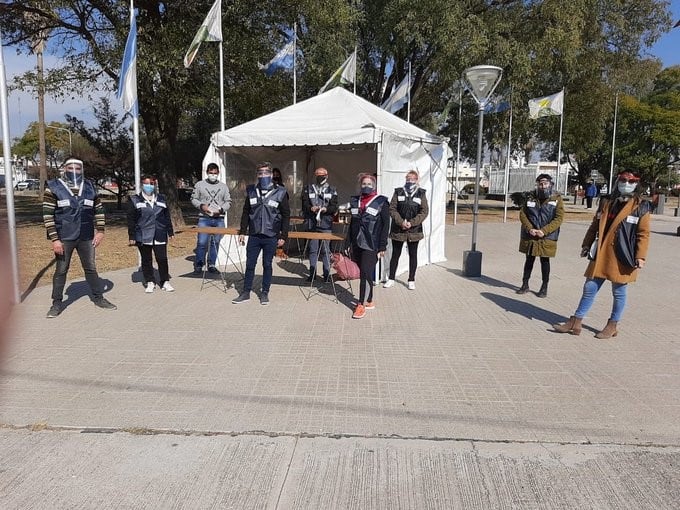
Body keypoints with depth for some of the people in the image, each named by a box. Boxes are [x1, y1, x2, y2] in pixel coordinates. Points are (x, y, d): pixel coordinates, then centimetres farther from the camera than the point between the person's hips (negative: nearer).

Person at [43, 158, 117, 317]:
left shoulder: (90, 187, 6)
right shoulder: (53, 188, -6)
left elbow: (99, 211, 11)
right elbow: (48, 215, -9)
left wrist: (100, 231, 2)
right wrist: (54, 239, -14)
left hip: (86, 238, 3)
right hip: (64, 238, -3)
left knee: (91, 268, 11)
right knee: (61, 270, 6)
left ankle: (98, 298, 23)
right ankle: (57, 303, 18)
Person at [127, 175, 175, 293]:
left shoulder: (161, 199, 11)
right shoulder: (135, 200, 3)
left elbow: (167, 217, 14)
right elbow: (131, 220, 1)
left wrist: (170, 232, 11)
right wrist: (131, 236, -4)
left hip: (160, 236, 1)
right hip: (143, 237, -1)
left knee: (162, 259, -1)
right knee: (146, 260, 7)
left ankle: (165, 281, 12)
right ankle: (149, 282, 19)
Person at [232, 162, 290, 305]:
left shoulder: (280, 193, -3)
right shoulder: (251, 191, 6)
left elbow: (286, 215, -2)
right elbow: (246, 212, 12)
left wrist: (283, 236, -6)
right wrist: (242, 231, 7)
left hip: (271, 237, -3)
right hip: (253, 235, 3)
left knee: (267, 265, 7)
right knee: (250, 264, 7)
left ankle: (265, 293, 20)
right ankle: (246, 292, 18)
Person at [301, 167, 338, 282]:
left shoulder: (332, 190, 9)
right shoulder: (308, 189, 11)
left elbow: (334, 207, 2)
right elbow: (305, 205, 3)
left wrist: (325, 209, -17)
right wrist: (311, 208, -17)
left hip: (326, 224, -1)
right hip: (311, 224, 1)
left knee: (325, 250, 1)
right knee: (312, 249, 6)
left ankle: (327, 274, 9)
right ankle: (312, 273, 15)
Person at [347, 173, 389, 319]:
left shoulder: (381, 202, -3)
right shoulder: (355, 201, 12)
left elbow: (385, 225, -5)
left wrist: (382, 247, -10)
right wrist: (349, 243, 12)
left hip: (371, 245, -5)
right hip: (357, 244, 5)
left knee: (365, 273, -8)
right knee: (363, 273, 11)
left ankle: (362, 305, -1)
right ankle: (369, 302, 23)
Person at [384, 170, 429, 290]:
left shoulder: (421, 194, 2)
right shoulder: (398, 192, 3)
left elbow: (424, 211, -3)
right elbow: (392, 209, -3)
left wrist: (412, 223, -14)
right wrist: (401, 222, -16)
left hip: (414, 230, 0)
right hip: (398, 229, 0)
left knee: (413, 255, 8)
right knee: (395, 254, 8)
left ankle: (411, 280, 19)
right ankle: (391, 279, 19)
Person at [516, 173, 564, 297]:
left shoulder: (557, 199, -4)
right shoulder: (531, 197, 4)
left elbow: (558, 218, -10)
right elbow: (522, 214, 2)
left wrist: (544, 231, -19)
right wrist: (529, 229, -13)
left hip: (547, 237, -2)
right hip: (529, 236, 3)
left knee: (545, 261, 6)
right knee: (529, 260, 12)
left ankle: (544, 287, 18)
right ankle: (525, 285, 23)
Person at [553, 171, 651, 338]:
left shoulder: (641, 207, -3)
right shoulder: (606, 203, 11)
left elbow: (643, 234, -6)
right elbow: (595, 226, 17)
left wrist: (640, 257, -12)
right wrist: (586, 245, 14)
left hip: (623, 258, -4)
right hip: (601, 255, 4)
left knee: (619, 292, 8)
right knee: (589, 288, 6)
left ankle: (612, 326, 22)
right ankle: (576, 322, 13)